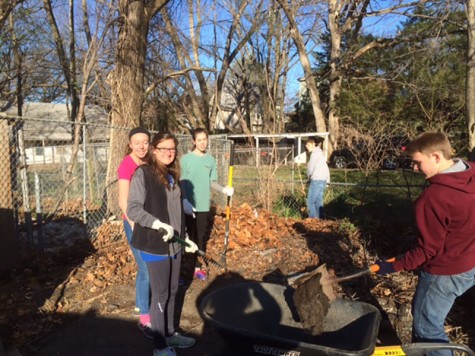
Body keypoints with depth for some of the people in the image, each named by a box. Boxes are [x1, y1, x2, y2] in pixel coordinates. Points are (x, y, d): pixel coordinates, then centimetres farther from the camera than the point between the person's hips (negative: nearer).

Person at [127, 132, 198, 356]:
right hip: (154, 245, -7)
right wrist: (159, 225, -31)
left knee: (172, 291, 18)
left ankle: (170, 334, 37)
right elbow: (133, 209, -20)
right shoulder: (143, 174, -13)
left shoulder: (172, 175, 10)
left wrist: (185, 238, 18)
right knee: (161, 295, 5)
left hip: (174, 244, 7)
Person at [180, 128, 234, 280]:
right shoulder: (186, 159, -7)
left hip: (203, 205, 4)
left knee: (201, 236, 10)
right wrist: (185, 201, -19)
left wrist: (223, 189, -6)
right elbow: (182, 182, -9)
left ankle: (197, 266, 23)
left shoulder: (211, 160, 6)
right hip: (189, 205, -4)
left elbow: (212, 182, 10)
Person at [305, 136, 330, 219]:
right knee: (319, 201, 11)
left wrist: (309, 175, 6)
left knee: (310, 201, -5)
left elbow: (311, 168, -12)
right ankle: (320, 218, 12)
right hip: (323, 180, 9)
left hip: (316, 180, -9)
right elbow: (325, 168, 18)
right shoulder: (320, 152, 18)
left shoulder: (315, 153, -11)